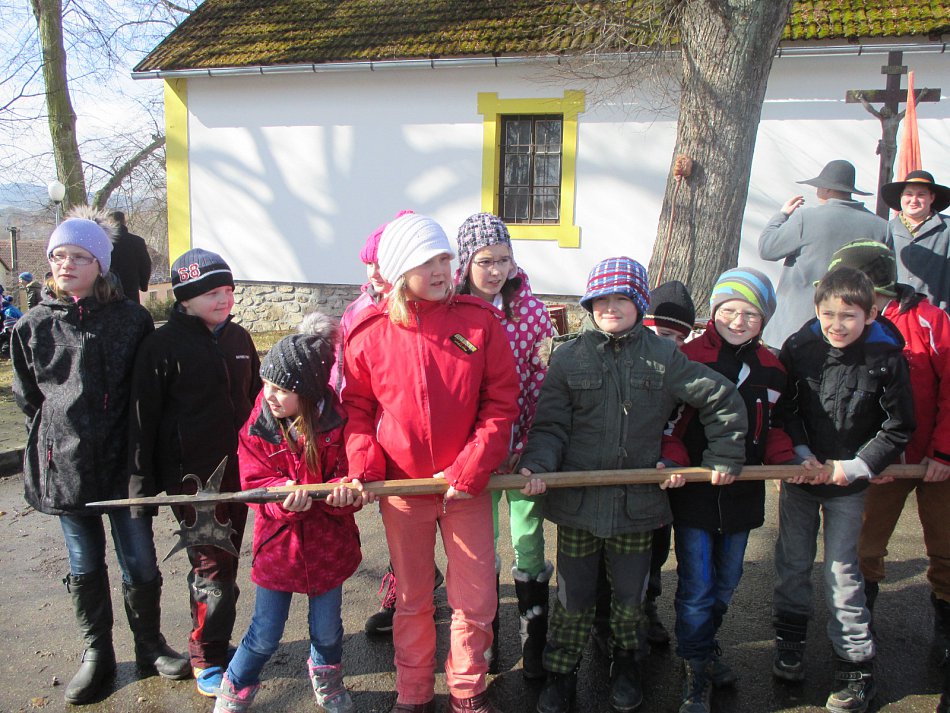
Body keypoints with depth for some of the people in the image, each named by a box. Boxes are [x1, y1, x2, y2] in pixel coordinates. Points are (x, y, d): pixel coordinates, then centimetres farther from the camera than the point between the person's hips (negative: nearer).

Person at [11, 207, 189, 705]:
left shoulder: (131, 320, -4)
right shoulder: (33, 326, 1)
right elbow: (26, 396, 12)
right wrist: (63, 427, 3)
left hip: (123, 462, -1)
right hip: (65, 465, 2)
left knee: (140, 565, 5)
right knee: (84, 568, 14)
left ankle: (150, 646, 28)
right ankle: (96, 655, 32)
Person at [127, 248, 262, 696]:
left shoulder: (238, 339, 9)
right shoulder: (163, 344, -9)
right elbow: (143, 416, -9)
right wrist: (142, 482, -9)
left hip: (238, 469, 6)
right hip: (191, 474, -6)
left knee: (225, 561, 15)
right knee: (212, 566, -3)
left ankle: (213, 643, 32)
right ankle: (206, 660, 14)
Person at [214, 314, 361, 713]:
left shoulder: (334, 423, -10)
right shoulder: (257, 429, -8)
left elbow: (347, 469, -5)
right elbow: (255, 483, -10)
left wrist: (343, 489, -29)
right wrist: (286, 496, -30)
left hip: (328, 543, 0)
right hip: (278, 545, 0)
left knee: (327, 631, 15)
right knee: (265, 636, 8)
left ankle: (327, 679, 47)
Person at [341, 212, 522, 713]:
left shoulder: (480, 320, -7)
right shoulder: (369, 333, -5)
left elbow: (501, 403, -6)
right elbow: (357, 407, 3)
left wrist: (469, 470, -14)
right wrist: (363, 468, -11)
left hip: (468, 485, 0)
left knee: (476, 599, 8)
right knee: (412, 599, 16)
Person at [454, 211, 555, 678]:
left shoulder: (529, 307, -4)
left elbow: (544, 375, -1)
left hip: (523, 444, 0)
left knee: (529, 544, 9)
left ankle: (535, 647, 27)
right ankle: (485, 641, 33)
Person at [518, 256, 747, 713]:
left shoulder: (664, 357, -1)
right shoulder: (569, 358, -1)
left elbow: (724, 402, 6)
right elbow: (551, 425, -3)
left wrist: (724, 459, 7)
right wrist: (536, 464, -19)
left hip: (637, 500, 1)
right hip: (578, 499, 0)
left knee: (630, 595, 13)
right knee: (573, 597, 9)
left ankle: (625, 660, 42)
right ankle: (561, 671, 32)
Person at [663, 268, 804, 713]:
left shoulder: (770, 368, 5)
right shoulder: (688, 358, -9)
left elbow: (773, 426, 16)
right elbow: (665, 421, -6)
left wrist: (787, 460, -1)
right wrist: (673, 460, -21)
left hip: (743, 491, 5)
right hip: (694, 491, -4)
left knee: (726, 581, 18)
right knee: (695, 586, 1)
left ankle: (704, 646, 40)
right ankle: (696, 671, 17)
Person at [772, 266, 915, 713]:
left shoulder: (886, 358, -14)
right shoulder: (799, 348, -8)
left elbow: (898, 428, -7)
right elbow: (785, 407, 2)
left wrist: (857, 466, -13)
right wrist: (801, 454, -9)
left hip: (848, 481, -3)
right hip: (799, 475, 3)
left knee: (842, 572, 1)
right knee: (792, 562, 14)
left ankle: (856, 666, 16)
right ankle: (790, 639, 34)